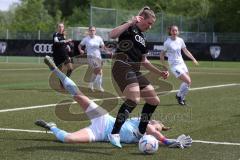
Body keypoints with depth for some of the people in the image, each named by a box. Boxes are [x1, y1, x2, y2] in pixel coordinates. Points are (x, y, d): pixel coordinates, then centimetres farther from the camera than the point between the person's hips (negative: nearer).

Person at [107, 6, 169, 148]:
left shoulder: (142, 38, 23)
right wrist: (131, 23, -21)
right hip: (123, 68, -10)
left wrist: (160, 72, 21)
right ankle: (114, 133, -26)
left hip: (135, 72, 10)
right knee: (134, 99, -30)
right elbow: (112, 35, -22)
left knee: (154, 100, 8)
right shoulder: (129, 29, -2)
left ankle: (141, 133, 20)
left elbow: (144, 61, 28)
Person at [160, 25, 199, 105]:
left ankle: (181, 98, 23)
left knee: (188, 82, 4)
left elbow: (186, 51, 15)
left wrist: (193, 59, 8)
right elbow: (162, 54, -6)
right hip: (174, 65, -6)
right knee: (188, 81, -15)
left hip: (182, 63, 6)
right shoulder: (167, 42, -13)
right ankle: (179, 95, 8)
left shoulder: (180, 40, 2)